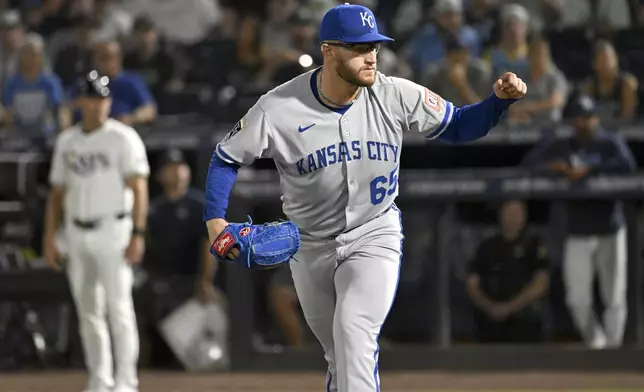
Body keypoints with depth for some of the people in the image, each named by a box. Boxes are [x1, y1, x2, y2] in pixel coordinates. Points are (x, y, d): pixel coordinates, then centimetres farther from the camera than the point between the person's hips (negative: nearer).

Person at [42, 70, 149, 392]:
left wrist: (137, 234, -18)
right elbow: (57, 192, 16)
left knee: (118, 307, -9)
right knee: (88, 311, 7)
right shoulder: (67, 141, 12)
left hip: (112, 231, -5)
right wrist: (49, 238, 10)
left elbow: (138, 188, -10)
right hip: (76, 234, 5)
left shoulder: (123, 138, -4)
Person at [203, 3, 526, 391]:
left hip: (374, 236, -1)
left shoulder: (395, 96, -14)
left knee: (354, 332, -25)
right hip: (310, 245, 1)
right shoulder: (278, 109, -18)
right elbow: (227, 157, -4)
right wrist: (215, 220, -17)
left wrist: (500, 99, -20)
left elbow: (457, 126, -2)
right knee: (343, 358, 12)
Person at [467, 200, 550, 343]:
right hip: (491, 323, 3)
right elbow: (472, 284, 8)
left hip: (524, 323, -3)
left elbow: (541, 284, -7)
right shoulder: (487, 247, 11)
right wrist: (490, 307, -10)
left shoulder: (533, 246, 2)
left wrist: (509, 307, -12)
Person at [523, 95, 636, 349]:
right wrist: (552, 166, -16)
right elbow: (530, 161, 5)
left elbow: (628, 165, -20)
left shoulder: (610, 144, -1)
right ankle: (596, 343, 16)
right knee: (578, 300, 0)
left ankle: (613, 344, 6)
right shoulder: (561, 147, 9)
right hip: (577, 234, 3)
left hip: (609, 232, -3)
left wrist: (589, 170, -26)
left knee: (614, 297, -3)